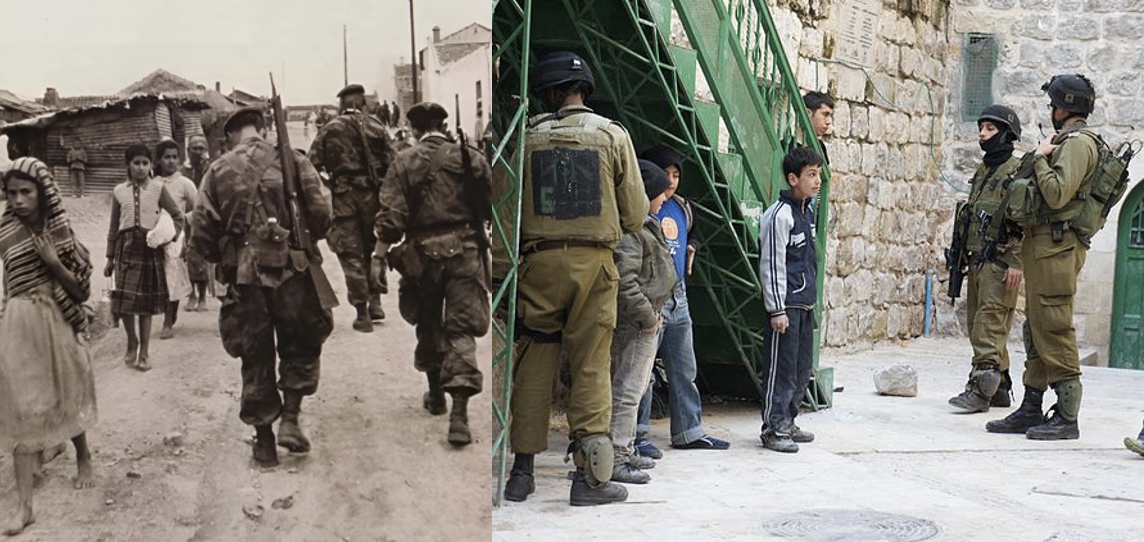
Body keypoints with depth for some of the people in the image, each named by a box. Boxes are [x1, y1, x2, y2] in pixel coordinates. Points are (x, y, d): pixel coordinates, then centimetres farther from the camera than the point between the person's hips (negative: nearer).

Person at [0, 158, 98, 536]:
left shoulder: (61, 231, -3)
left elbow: (82, 291, -4)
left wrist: (54, 263, -16)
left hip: (59, 325, 1)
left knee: (68, 399, 17)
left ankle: (83, 457, 45)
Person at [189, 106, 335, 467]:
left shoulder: (217, 171, 3)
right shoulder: (293, 162, -2)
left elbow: (201, 233, 0)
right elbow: (321, 215, -7)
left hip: (244, 277, 2)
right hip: (292, 271, -1)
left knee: (255, 359, 11)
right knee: (301, 346, 17)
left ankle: (264, 441, 18)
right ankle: (290, 419, 5)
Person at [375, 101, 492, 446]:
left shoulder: (404, 163, -3)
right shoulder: (470, 158, 0)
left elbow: (390, 217, -9)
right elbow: (491, 207, 3)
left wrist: (379, 258, -4)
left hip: (423, 253, 0)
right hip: (465, 250, 0)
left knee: (429, 325, 20)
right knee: (461, 330, 0)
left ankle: (436, 394, 35)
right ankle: (459, 415, -11)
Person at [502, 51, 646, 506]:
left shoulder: (528, 137, 2)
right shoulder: (611, 134, 3)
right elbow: (635, 213, 4)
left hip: (540, 260, 1)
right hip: (594, 261, 0)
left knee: (533, 367, 8)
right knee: (591, 367, 3)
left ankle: (522, 472, 11)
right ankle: (591, 475, 2)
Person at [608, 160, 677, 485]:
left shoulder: (645, 226, 17)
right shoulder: (629, 230, -18)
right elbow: (625, 280, -25)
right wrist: (647, 316, -19)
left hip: (646, 321, 11)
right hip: (635, 323, -11)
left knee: (634, 387, 17)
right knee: (628, 389, -9)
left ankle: (625, 450, 26)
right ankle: (616, 458, -6)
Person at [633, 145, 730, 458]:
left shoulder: (682, 207, 14)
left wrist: (691, 249, 15)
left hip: (678, 295, 8)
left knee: (684, 368, 14)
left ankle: (689, 431, 23)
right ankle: (638, 435, 3)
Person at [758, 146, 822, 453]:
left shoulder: (807, 211, 14)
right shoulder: (779, 215, -14)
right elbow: (771, 265, -16)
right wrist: (777, 309, -18)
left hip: (806, 303, 9)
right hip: (786, 303, -9)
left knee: (802, 367, 13)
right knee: (781, 368, -5)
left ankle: (787, 422, 24)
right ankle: (773, 430, 3)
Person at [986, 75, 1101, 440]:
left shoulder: (1077, 142, -10)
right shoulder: (1068, 141, 22)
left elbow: (1058, 194, -22)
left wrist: (1040, 158, -10)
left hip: (1056, 246, -11)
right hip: (1043, 245, 11)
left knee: (1054, 331, -10)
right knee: (1037, 331, 12)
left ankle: (1067, 417, -7)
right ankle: (1031, 410, 18)